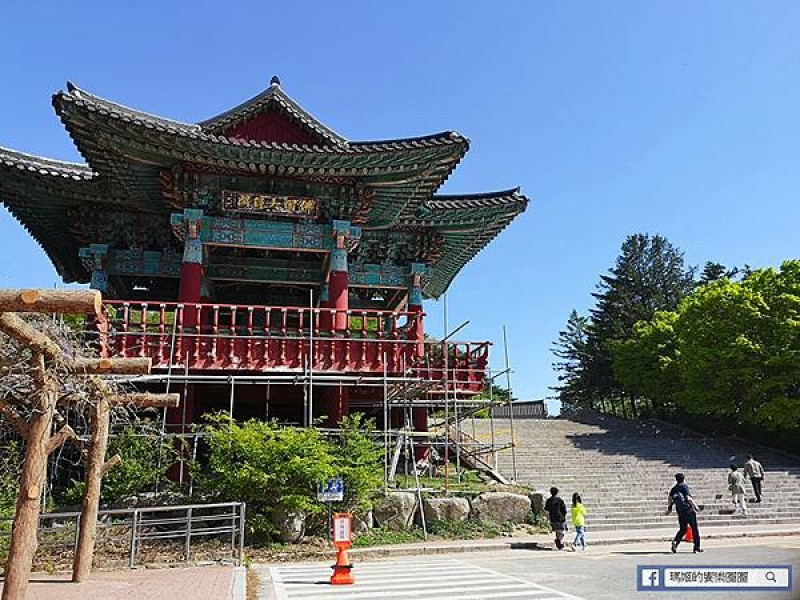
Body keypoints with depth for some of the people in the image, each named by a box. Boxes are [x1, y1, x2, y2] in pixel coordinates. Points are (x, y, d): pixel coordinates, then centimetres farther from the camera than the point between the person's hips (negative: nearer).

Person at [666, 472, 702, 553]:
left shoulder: (674, 488, 8)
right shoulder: (684, 486, -9)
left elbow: (670, 499, 8)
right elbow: (689, 498, -15)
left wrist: (669, 508, 18)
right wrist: (695, 507, -9)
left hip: (680, 512, 5)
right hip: (689, 510, -5)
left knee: (682, 529, 11)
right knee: (694, 528, 7)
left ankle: (675, 541, -10)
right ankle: (697, 547, 9)